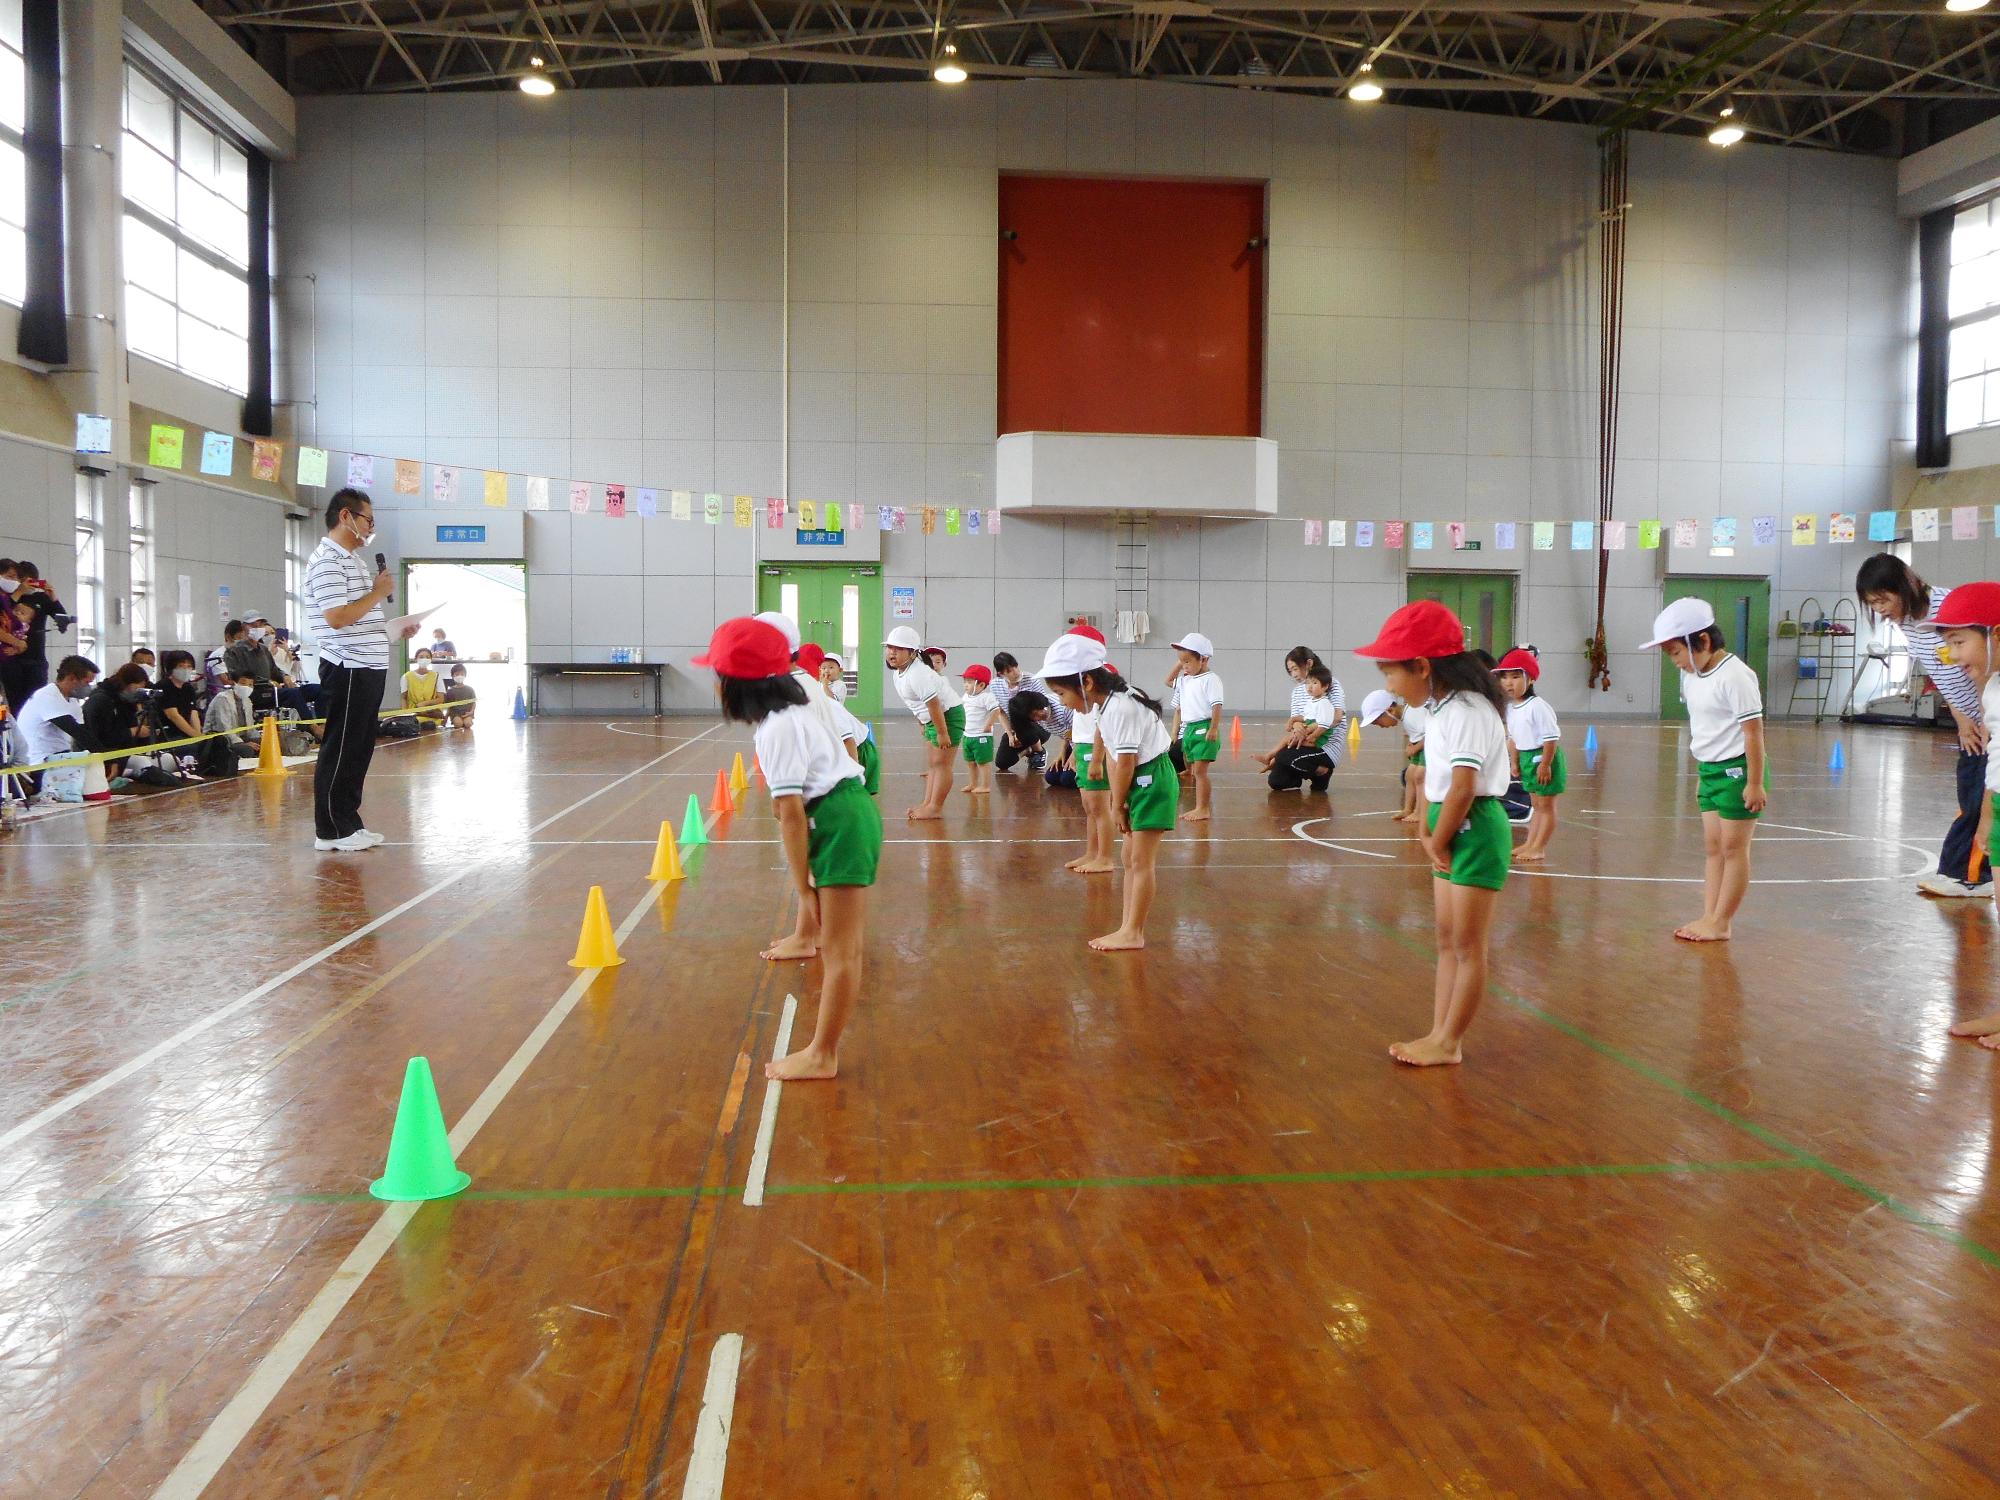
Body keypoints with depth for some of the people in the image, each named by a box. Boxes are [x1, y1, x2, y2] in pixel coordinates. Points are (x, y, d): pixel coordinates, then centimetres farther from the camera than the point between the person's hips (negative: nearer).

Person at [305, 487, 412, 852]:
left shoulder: (351, 560, 20)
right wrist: (379, 592, -13)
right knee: (340, 749, -4)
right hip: (349, 670, -10)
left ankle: (348, 822, 19)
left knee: (360, 748, 12)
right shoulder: (327, 561, -12)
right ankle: (331, 830, 2)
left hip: (369, 668, 10)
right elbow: (337, 618, -23)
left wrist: (397, 630, 14)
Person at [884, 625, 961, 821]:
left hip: (949, 715, -11)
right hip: (933, 718, 11)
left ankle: (935, 808, -1)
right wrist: (923, 724, 19)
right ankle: (927, 804, 17)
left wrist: (942, 733, -24)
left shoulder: (917, 674, -28)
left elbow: (933, 704, -28)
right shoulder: (900, 671, 4)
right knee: (932, 763, 12)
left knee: (940, 762, -6)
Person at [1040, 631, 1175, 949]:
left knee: (1141, 860, -6)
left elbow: (1125, 762, -21)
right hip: (1140, 781, 10)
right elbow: (1111, 754, 6)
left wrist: (1118, 805, -10)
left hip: (1152, 780, -10)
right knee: (1131, 859, 12)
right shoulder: (1106, 703, 4)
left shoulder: (1120, 708, -25)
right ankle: (1129, 930, 18)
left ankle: (1133, 933, 0)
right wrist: (1118, 800, 1)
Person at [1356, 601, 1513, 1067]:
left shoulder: (1466, 712, -22)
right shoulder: (1444, 708, 8)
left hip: (1476, 831, -10)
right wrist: (1427, 831, 5)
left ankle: (1448, 1044, 10)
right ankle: (1439, 1034, 23)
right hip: (1453, 831, 10)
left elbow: (1463, 788, -27)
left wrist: (1438, 842, -15)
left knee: (1468, 947, 1)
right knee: (1447, 941, 15)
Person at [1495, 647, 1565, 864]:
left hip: (1543, 758, -8)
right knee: (1536, 805, 18)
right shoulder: (1511, 708, 5)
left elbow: (1551, 737, -22)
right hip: (1526, 758, 9)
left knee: (1546, 805, 2)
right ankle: (1529, 843, 25)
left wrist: (1545, 764, -22)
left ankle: (1539, 848, 6)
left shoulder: (1537, 706, -22)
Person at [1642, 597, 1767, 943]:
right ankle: (1709, 917, 15)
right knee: (1712, 847, 10)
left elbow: (1753, 731, -19)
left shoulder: (1733, 676, -20)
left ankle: (1720, 923, 6)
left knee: (1733, 848, 0)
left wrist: (1755, 783, -18)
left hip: (1737, 771, -9)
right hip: (1710, 770, 9)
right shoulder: (1691, 675, 6)